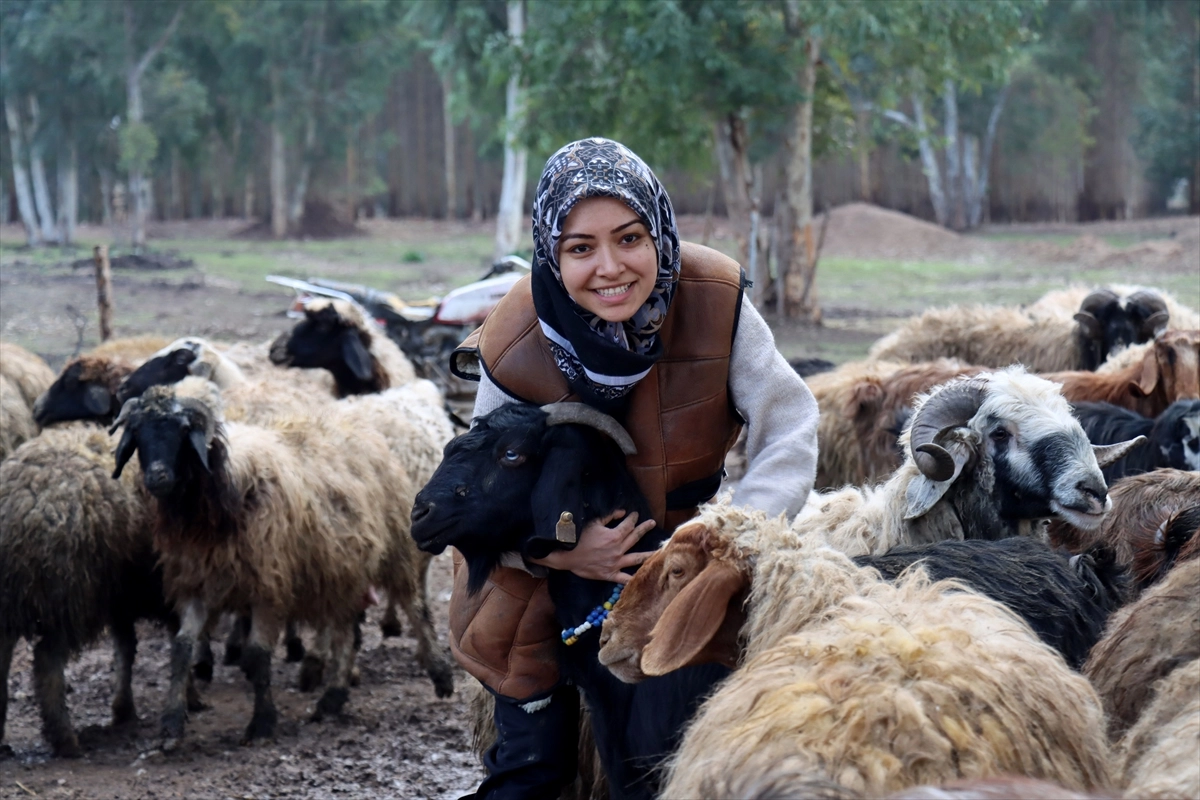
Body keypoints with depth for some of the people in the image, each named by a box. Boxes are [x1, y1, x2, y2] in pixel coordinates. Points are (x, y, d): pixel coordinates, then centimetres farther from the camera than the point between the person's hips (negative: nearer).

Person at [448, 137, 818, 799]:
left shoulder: (713, 302, -24)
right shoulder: (517, 347, -27)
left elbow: (788, 428, -18)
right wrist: (559, 551, -34)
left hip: (669, 541, 2)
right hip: (542, 563, -2)